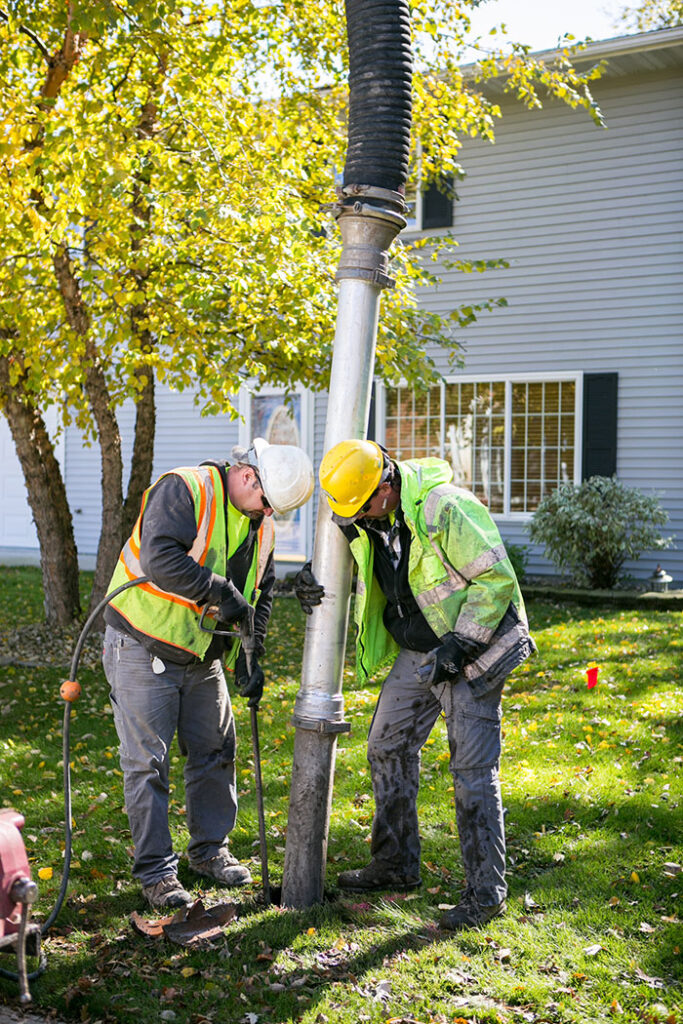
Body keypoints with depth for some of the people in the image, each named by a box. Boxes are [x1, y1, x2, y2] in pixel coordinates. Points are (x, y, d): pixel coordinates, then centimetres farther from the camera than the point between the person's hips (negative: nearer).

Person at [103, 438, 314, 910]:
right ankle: (155, 870, 6)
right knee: (148, 761, -3)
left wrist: (250, 658, 0)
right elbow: (160, 558, -32)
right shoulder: (184, 489, -19)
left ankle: (210, 849, 29)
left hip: (202, 656, 7)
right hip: (143, 648, -7)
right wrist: (221, 590, -29)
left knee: (215, 751, 12)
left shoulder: (261, 524, 6)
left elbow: (260, 593, 11)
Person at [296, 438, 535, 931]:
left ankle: (487, 890, 3)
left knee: (473, 770, -7)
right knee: (389, 748, 13)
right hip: (415, 652, 8)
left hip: (470, 651, -8)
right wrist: (317, 584, -9)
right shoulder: (371, 518, 0)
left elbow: (497, 579, -23)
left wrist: (459, 645, -23)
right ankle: (396, 863, 28)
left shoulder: (445, 509, -26)